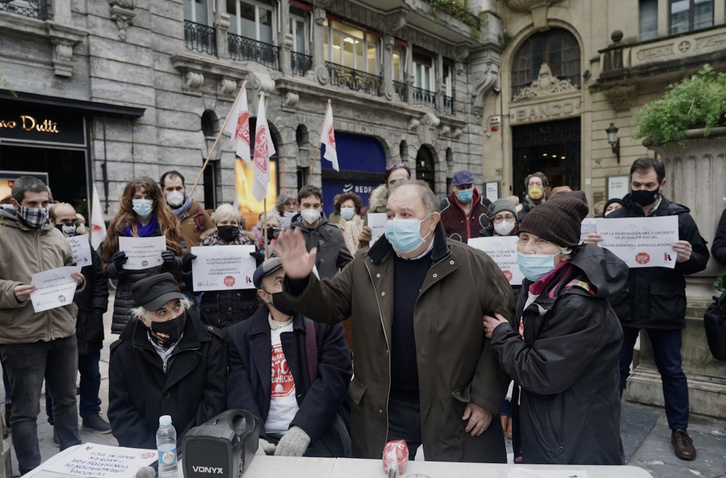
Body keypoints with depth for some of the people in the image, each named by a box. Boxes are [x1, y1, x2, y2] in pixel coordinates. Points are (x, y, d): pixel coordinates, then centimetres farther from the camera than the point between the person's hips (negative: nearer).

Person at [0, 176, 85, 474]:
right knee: (26, 409, 6)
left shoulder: (55, 236, 12)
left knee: (66, 399, 18)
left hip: (64, 332, 5)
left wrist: (77, 281, 0)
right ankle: (31, 471, 20)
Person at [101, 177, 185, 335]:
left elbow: (182, 263, 7)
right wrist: (117, 266, -13)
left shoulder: (168, 224, 8)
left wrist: (172, 262, -14)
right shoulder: (120, 227, 8)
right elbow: (109, 271, 8)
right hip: (129, 303, 0)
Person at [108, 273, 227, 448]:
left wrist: (182, 450, -12)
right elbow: (121, 410, 4)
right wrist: (151, 452, -9)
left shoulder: (211, 343, -3)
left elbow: (213, 403, -4)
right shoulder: (123, 352, 4)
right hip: (145, 455, 2)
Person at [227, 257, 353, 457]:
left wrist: (302, 429, -19)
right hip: (265, 441, 1)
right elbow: (238, 391, -1)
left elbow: (333, 379, -5)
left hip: (317, 435, -1)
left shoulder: (324, 325, 5)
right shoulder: (240, 335, 10)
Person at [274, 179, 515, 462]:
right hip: (382, 413, 3)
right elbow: (329, 306, 5)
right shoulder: (366, 266, 2)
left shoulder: (475, 266, -7)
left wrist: (486, 398, -7)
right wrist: (300, 281, -15)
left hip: (456, 414, -2)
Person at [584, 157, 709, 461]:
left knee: (672, 371, 14)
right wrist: (590, 247, -18)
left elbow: (702, 258, 2)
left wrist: (688, 257, -21)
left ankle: (679, 430, 32)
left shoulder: (680, 217, -1)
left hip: (664, 308, 0)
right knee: (615, 368, 13)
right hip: (622, 306, 1)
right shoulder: (615, 217, 1)